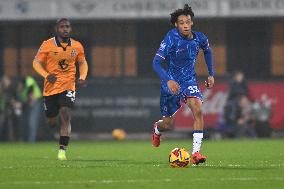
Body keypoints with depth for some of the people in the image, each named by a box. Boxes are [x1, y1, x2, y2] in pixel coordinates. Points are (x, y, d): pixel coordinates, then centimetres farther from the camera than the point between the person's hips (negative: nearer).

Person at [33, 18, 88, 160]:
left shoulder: (77, 46, 1)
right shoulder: (47, 45, -6)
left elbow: (83, 63, 15)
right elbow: (36, 62, -2)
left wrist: (82, 77, -4)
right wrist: (46, 75, -19)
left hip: (68, 86, 0)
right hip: (51, 87, 0)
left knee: (65, 116, -18)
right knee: (51, 122, 9)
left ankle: (62, 150, -16)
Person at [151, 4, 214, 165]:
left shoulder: (200, 38, -8)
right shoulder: (171, 38, -21)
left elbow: (207, 51, 17)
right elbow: (156, 62, -25)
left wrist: (211, 74, 13)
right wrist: (168, 80, -39)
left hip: (189, 80, 2)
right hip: (171, 82, -2)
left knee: (198, 110, -25)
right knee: (168, 125, 8)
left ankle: (196, 153, -23)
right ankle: (157, 129, 48)